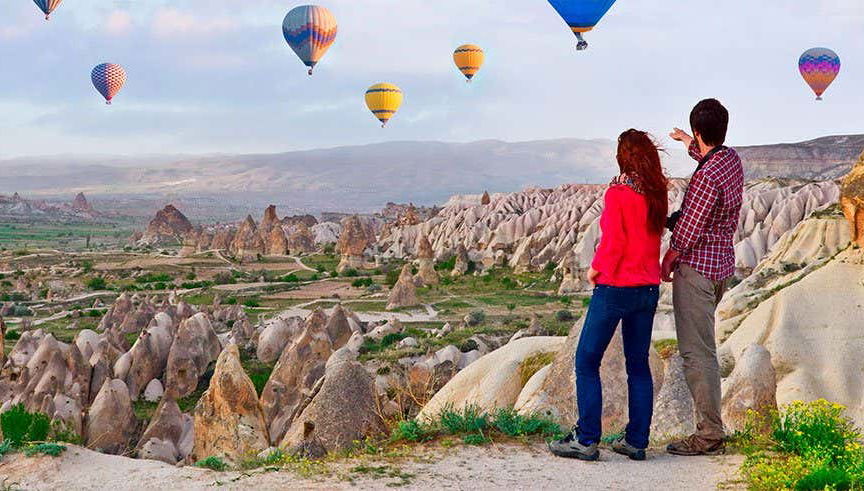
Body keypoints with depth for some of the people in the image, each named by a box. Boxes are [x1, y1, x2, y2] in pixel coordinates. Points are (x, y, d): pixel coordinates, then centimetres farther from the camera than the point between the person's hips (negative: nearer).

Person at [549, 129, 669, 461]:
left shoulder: (617, 193, -14)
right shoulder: (658, 193, 4)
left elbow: (613, 243, -15)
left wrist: (595, 269, 0)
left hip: (616, 287, -6)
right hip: (649, 289, 6)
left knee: (586, 362, 2)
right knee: (638, 364, 13)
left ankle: (586, 440, -1)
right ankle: (636, 440, 14)